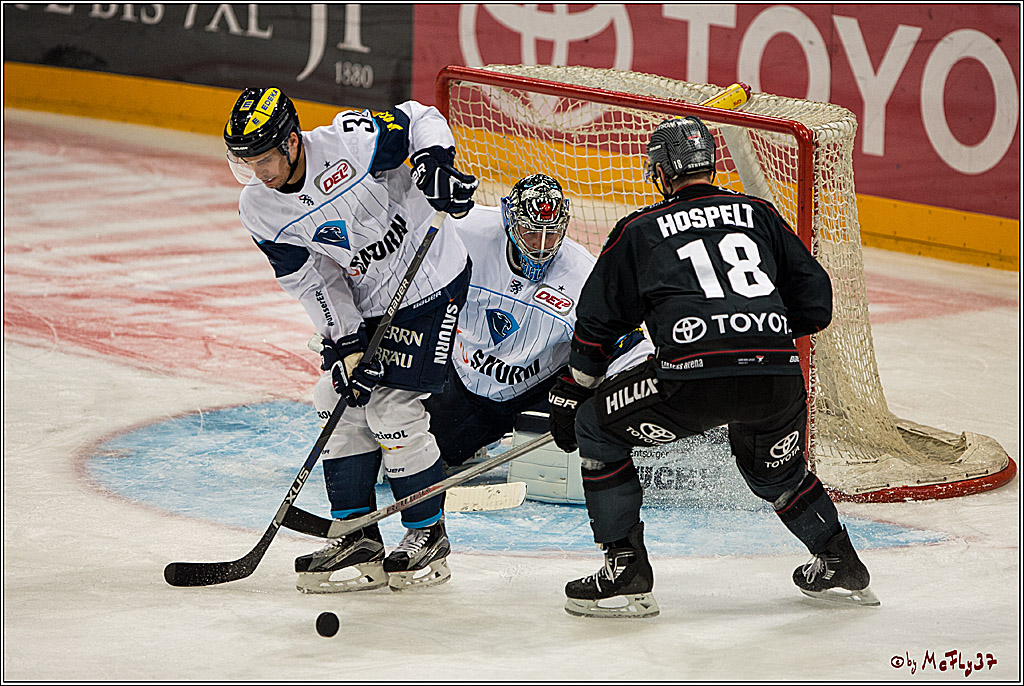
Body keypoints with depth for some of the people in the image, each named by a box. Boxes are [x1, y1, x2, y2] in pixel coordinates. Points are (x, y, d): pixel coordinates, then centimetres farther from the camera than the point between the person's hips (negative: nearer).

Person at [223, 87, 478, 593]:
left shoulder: (350, 142, -26)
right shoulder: (260, 211, -10)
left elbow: (420, 120, -10)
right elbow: (310, 281, -5)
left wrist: (435, 165, -27)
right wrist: (344, 342, -12)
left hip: (429, 281, -6)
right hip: (361, 302, 6)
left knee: (392, 410, -11)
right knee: (342, 403, 0)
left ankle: (428, 535, 3)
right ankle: (357, 538, 9)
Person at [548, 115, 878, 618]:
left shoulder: (640, 230, 18)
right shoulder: (759, 215, 23)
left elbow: (597, 322, 22)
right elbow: (815, 303, 21)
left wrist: (572, 394, 35)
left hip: (695, 378, -4)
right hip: (779, 378, 4)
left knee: (597, 429, 18)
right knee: (773, 469, 35)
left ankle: (625, 571, 13)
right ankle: (841, 565, 34)